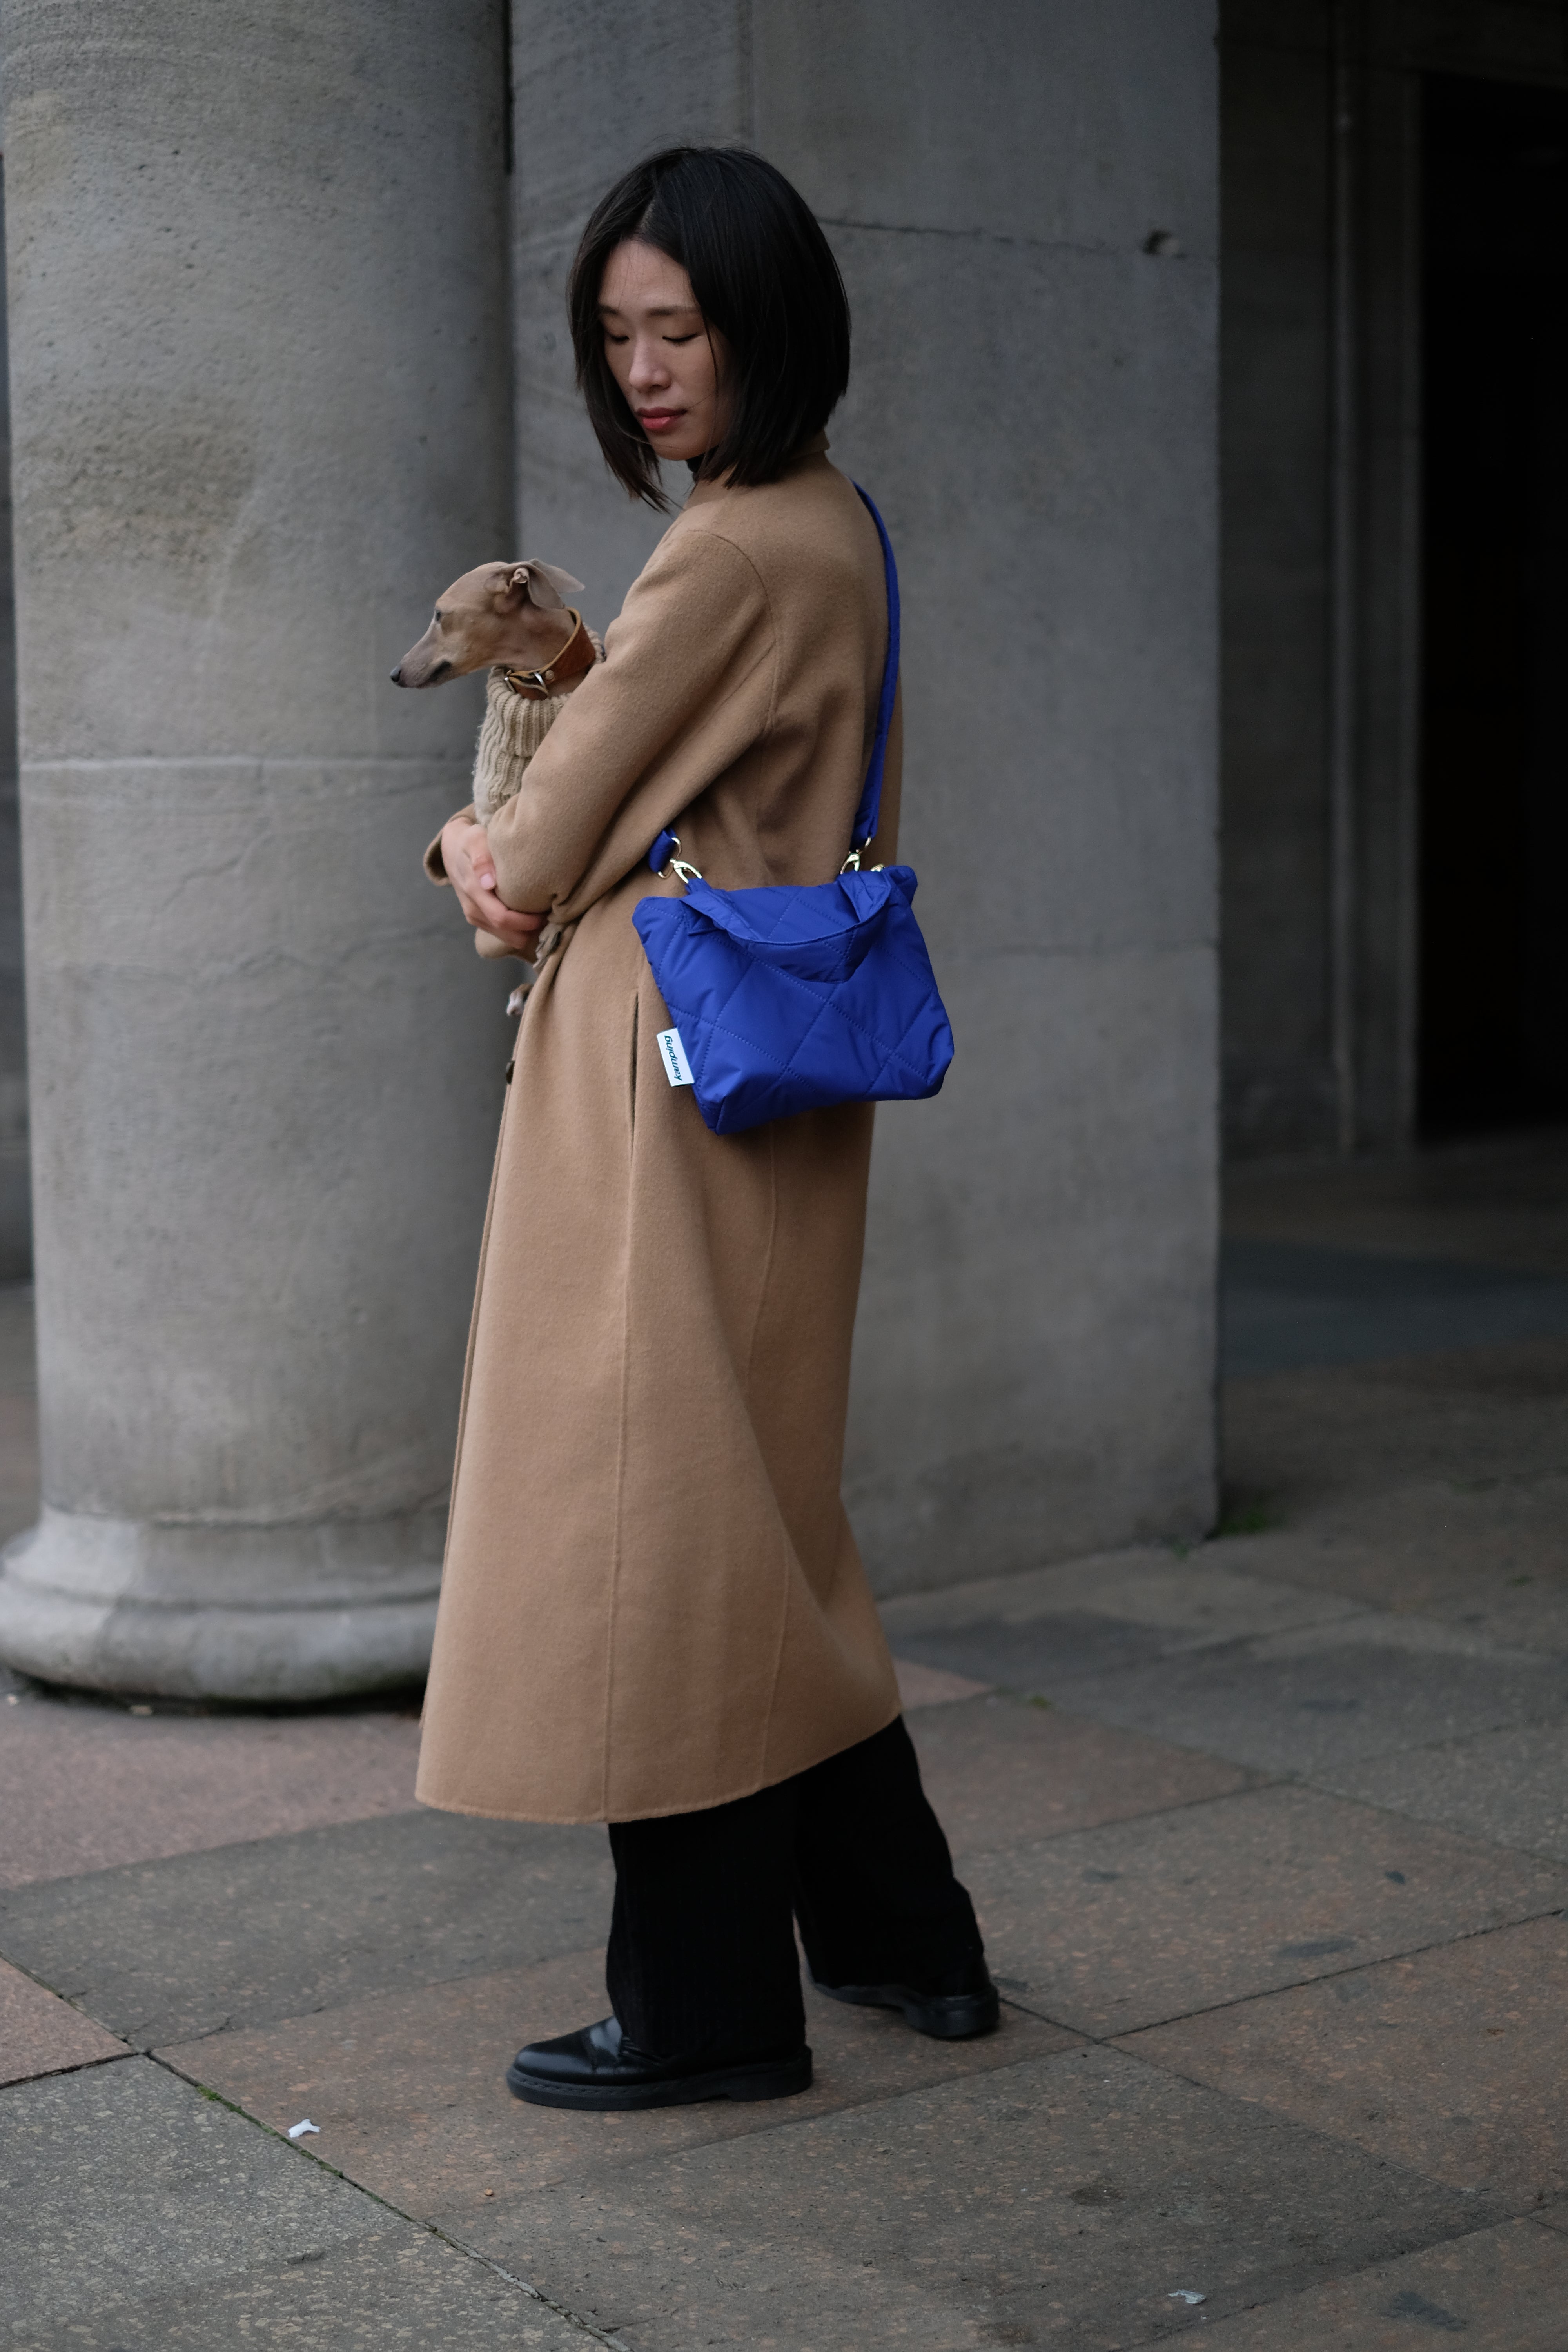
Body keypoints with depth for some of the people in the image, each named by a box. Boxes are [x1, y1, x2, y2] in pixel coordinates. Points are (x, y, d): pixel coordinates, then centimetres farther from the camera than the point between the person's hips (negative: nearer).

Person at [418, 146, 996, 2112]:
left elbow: (552, 844, -11)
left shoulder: (732, 557, -18)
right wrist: (491, 847, 5)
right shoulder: (833, 529, 13)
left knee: (658, 1529, 0)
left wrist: (495, 860, 10)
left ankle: (705, 2006, 11)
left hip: (677, 1086, -10)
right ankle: (897, 1934, 28)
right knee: (759, 1520, 18)